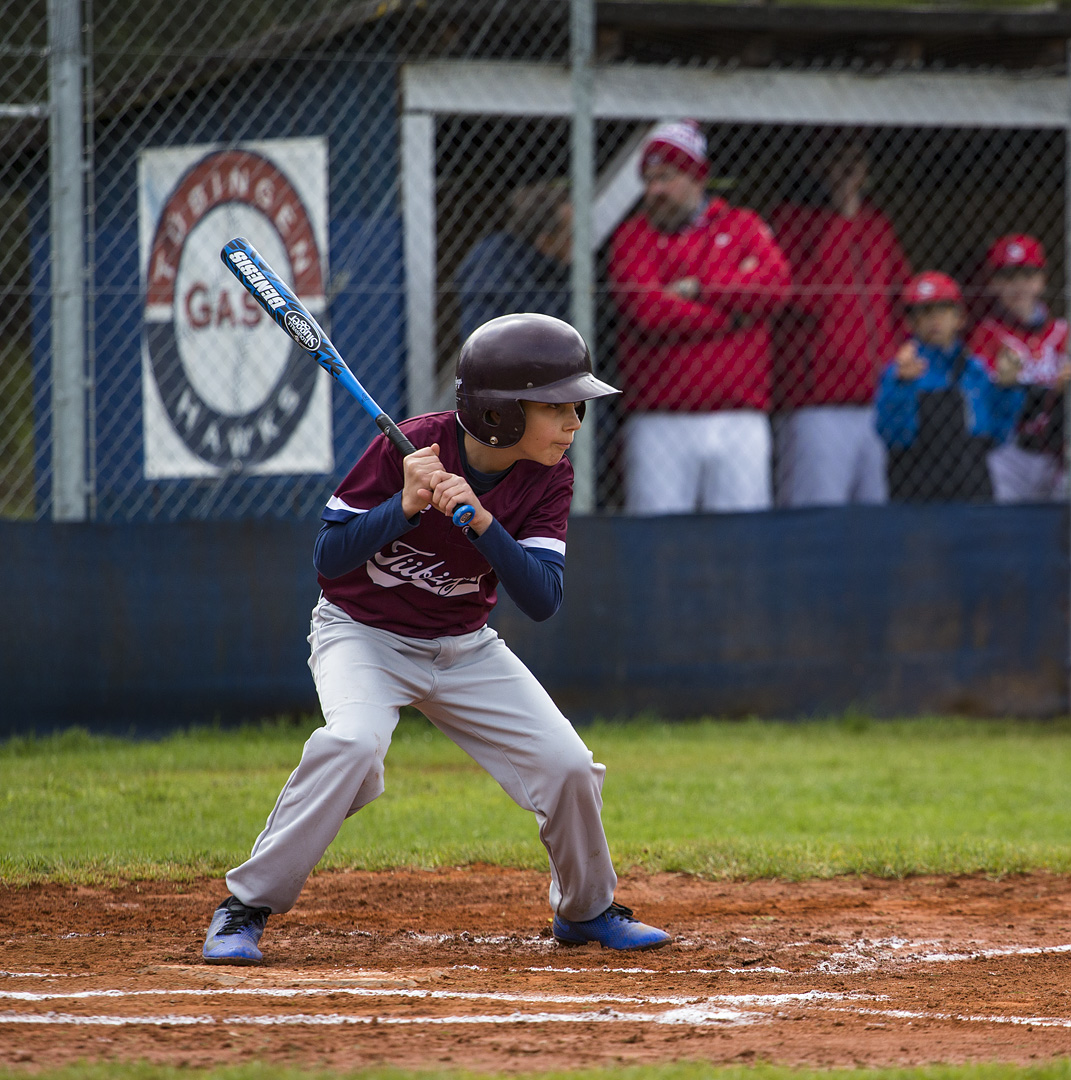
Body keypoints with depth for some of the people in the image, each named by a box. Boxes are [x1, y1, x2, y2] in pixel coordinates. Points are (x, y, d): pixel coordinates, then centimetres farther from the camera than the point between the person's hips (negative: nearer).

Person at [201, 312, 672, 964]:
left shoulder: (548, 475, -12)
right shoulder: (411, 448, -24)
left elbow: (543, 600, -21)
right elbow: (330, 559, -22)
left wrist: (480, 520, -35)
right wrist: (407, 505, -36)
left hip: (464, 649, 4)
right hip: (363, 635, -4)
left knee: (567, 765, -6)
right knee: (354, 742, -32)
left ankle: (586, 909, 22)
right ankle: (247, 908, -21)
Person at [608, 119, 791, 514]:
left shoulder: (742, 226, 14)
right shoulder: (633, 236, 10)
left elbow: (774, 282, -4)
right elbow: (648, 310, -7)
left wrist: (699, 290, -6)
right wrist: (732, 308, -1)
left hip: (739, 421, 1)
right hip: (659, 424, -1)